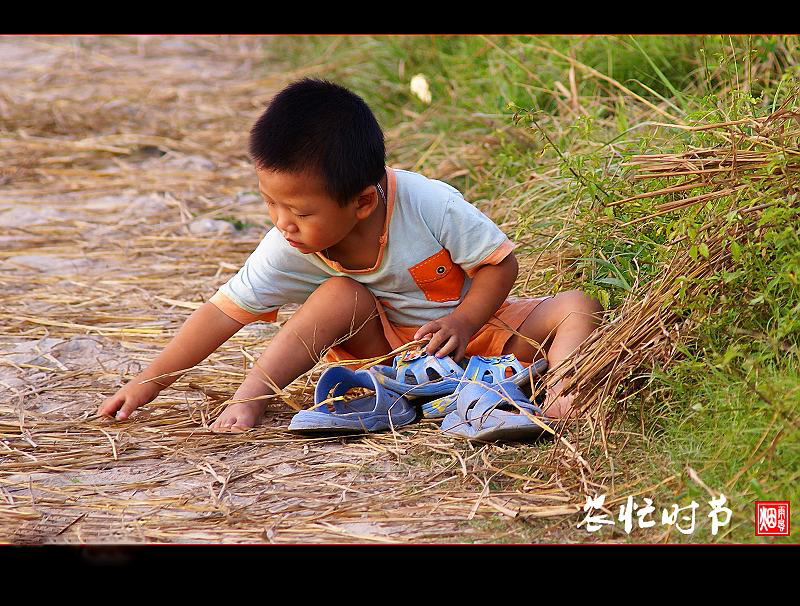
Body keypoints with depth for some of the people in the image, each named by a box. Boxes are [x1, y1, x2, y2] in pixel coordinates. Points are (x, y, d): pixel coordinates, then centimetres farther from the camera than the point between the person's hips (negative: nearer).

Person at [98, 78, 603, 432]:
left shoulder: (429, 205, -27)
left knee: (579, 307, -21)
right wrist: (149, 383, -17)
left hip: (473, 325, -1)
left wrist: (462, 321, -29)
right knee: (340, 295, -29)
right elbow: (225, 310, -15)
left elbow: (500, 262, -15)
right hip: (389, 345, 1)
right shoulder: (289, 250, -19)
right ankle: (251, 396, -27)